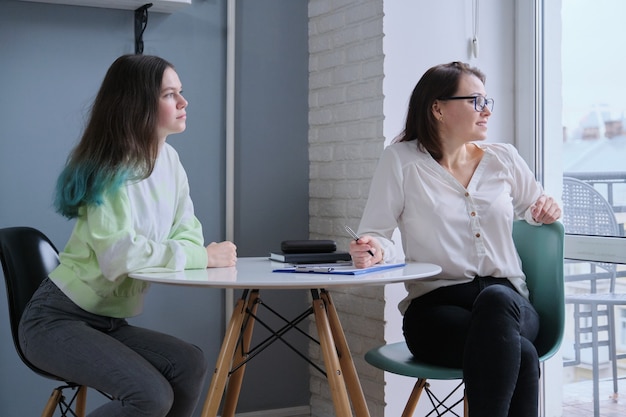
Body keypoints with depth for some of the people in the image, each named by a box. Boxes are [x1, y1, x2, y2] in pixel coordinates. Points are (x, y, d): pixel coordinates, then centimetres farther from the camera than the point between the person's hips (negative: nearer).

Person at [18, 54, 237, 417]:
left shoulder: (169, 159, 5)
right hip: (57, 320, -7)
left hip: (108, 322, 7)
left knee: (190, 364, -16)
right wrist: (202, 256, -23)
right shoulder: (112, 170, -18)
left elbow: (189, 233, 5)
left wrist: (203, 252, -19)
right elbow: (120, 255, -30)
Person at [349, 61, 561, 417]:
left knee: (495, 299, -37)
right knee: (520, 354, -35)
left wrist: (546, 211, 6)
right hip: (435, 306, -3)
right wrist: (376, 250, -23)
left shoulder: (504, 158, 13)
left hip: (507, 302, 4)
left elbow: (534, 209, 29)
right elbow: (376, 234, 0)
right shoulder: (402, 160, 2)